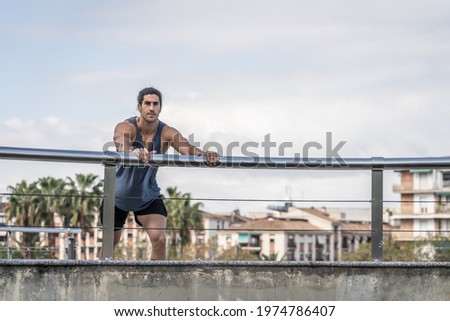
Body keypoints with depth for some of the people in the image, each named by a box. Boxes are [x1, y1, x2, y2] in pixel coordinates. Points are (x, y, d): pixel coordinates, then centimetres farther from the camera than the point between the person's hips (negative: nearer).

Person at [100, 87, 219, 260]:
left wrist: (203, 154, -63)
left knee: (159, 239, -17)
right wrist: (135, 152, -75)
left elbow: (186, 147, -40)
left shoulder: (167, 133, -21)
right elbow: (122, 144, -51)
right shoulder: (125, 127, -28)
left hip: (148, 195, 1)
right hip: (118, 195, -1)